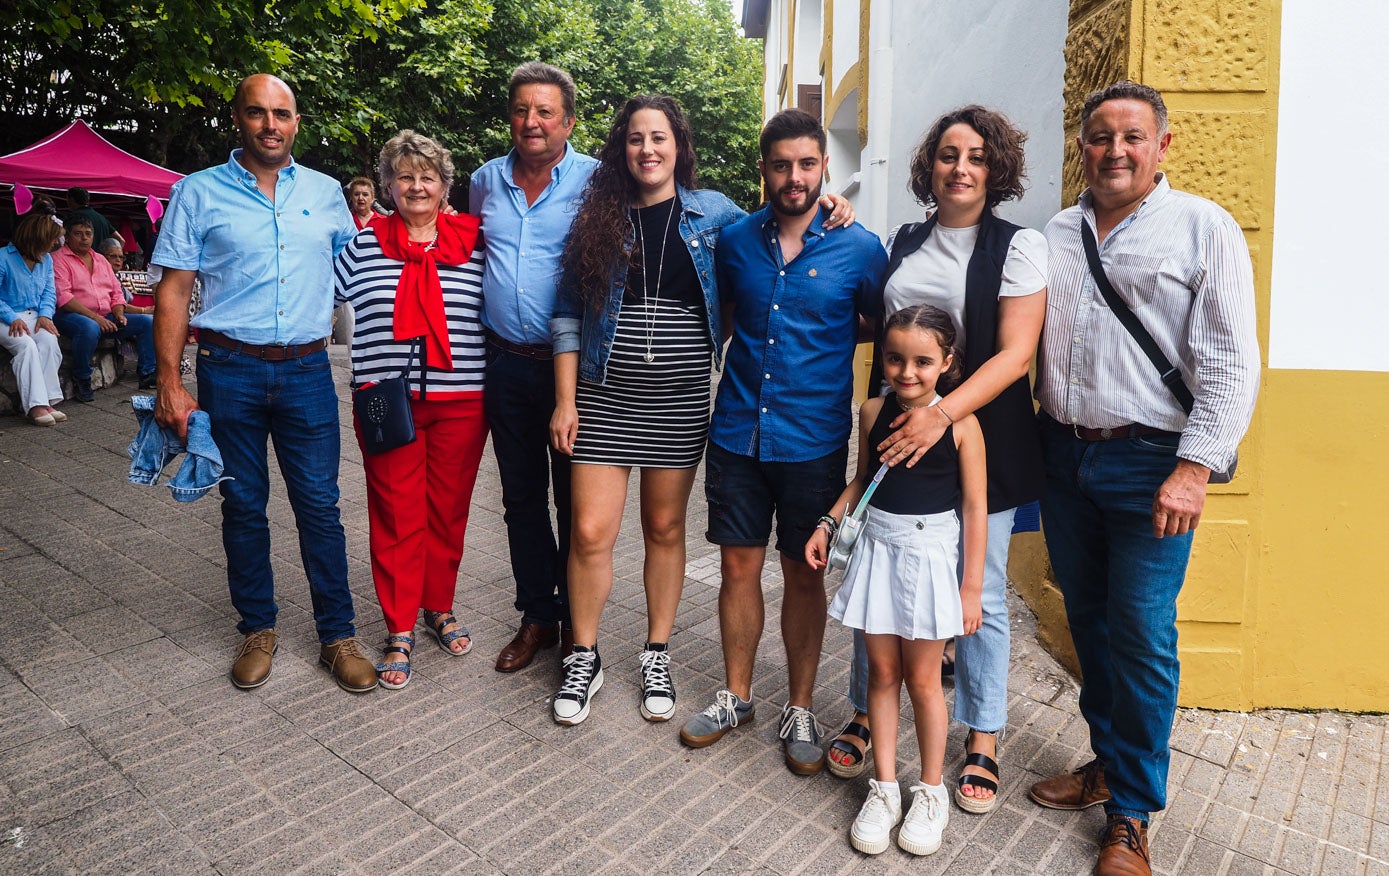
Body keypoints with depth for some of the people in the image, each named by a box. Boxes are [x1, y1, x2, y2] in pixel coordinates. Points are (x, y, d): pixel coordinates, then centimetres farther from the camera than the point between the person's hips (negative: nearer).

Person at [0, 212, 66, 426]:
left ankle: (47, 400, -29)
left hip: (34, 317, 5)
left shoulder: (46, 260, 11)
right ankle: (35, 405, -34)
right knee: (26, 345, -31)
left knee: (49, 340, -27)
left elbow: (49, 292, 10)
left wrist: (45, 315, -9)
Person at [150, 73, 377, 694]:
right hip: (229, 370, 0)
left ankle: (337, 635, 11)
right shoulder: (198, 193, 3)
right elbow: (174, 291, 1)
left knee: (320, 504, 1)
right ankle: (257, 629, 24)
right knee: (243, 505, 8)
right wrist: (170, 385, -5)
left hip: (307, 370, 1)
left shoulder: (326, 193, 10)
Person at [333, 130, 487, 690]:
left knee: (448, 510, 10)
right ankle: (399, 630, 17)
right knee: (396, 514, 4)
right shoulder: (363, 245, 5)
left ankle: (440, 609, 30)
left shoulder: (472, 245, 6)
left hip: (461, 402, 1)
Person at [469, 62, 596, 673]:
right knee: (521, 497, 11)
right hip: (506, 364, 5)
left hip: (570, 364, -4)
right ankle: (537, 617, 26)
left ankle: (576, 624, 20)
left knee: (575, 501, 4)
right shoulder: (485, 180, 11)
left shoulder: (595, 181, -4)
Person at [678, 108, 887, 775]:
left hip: (814, 442, -2)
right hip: (737, 435, 2)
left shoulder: (859, 249, -4)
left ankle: (800, 709, 27)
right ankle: (735, 696, 30)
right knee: (738, 566, 10)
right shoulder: (735, 240, 3)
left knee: (804, 574, 9)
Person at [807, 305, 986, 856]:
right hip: (877, 550, 4)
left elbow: (975, 508, -7)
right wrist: (828, 523, 4)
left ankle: (931, 792, 28)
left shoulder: (960, 423, -11)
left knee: (923, 680, 7)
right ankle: (884, 788, 27)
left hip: (930, 558, -3)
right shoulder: (873, 412, 1)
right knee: (882, 673, 11)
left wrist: (971, 588, -6)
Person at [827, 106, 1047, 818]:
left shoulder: (1018, 246, -2)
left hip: (981, 441, -3)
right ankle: (865, 713, 29)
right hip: (896, 438, 4)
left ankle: (981, 741, 25)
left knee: (980, 596, 6)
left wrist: (941, 414, -24)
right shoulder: (900, 244, 11)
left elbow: (1015, 355, -12)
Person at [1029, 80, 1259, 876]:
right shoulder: (1056, 236, 11)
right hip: (1065, 454, 5)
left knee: (1141, 634, -1)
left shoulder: (1204, 228, -2)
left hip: (1149, 462, -4)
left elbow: (1231, 363, -7)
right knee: (1087, 617, 14)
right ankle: (1108, 761, 33)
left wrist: (1195, 467, -15)